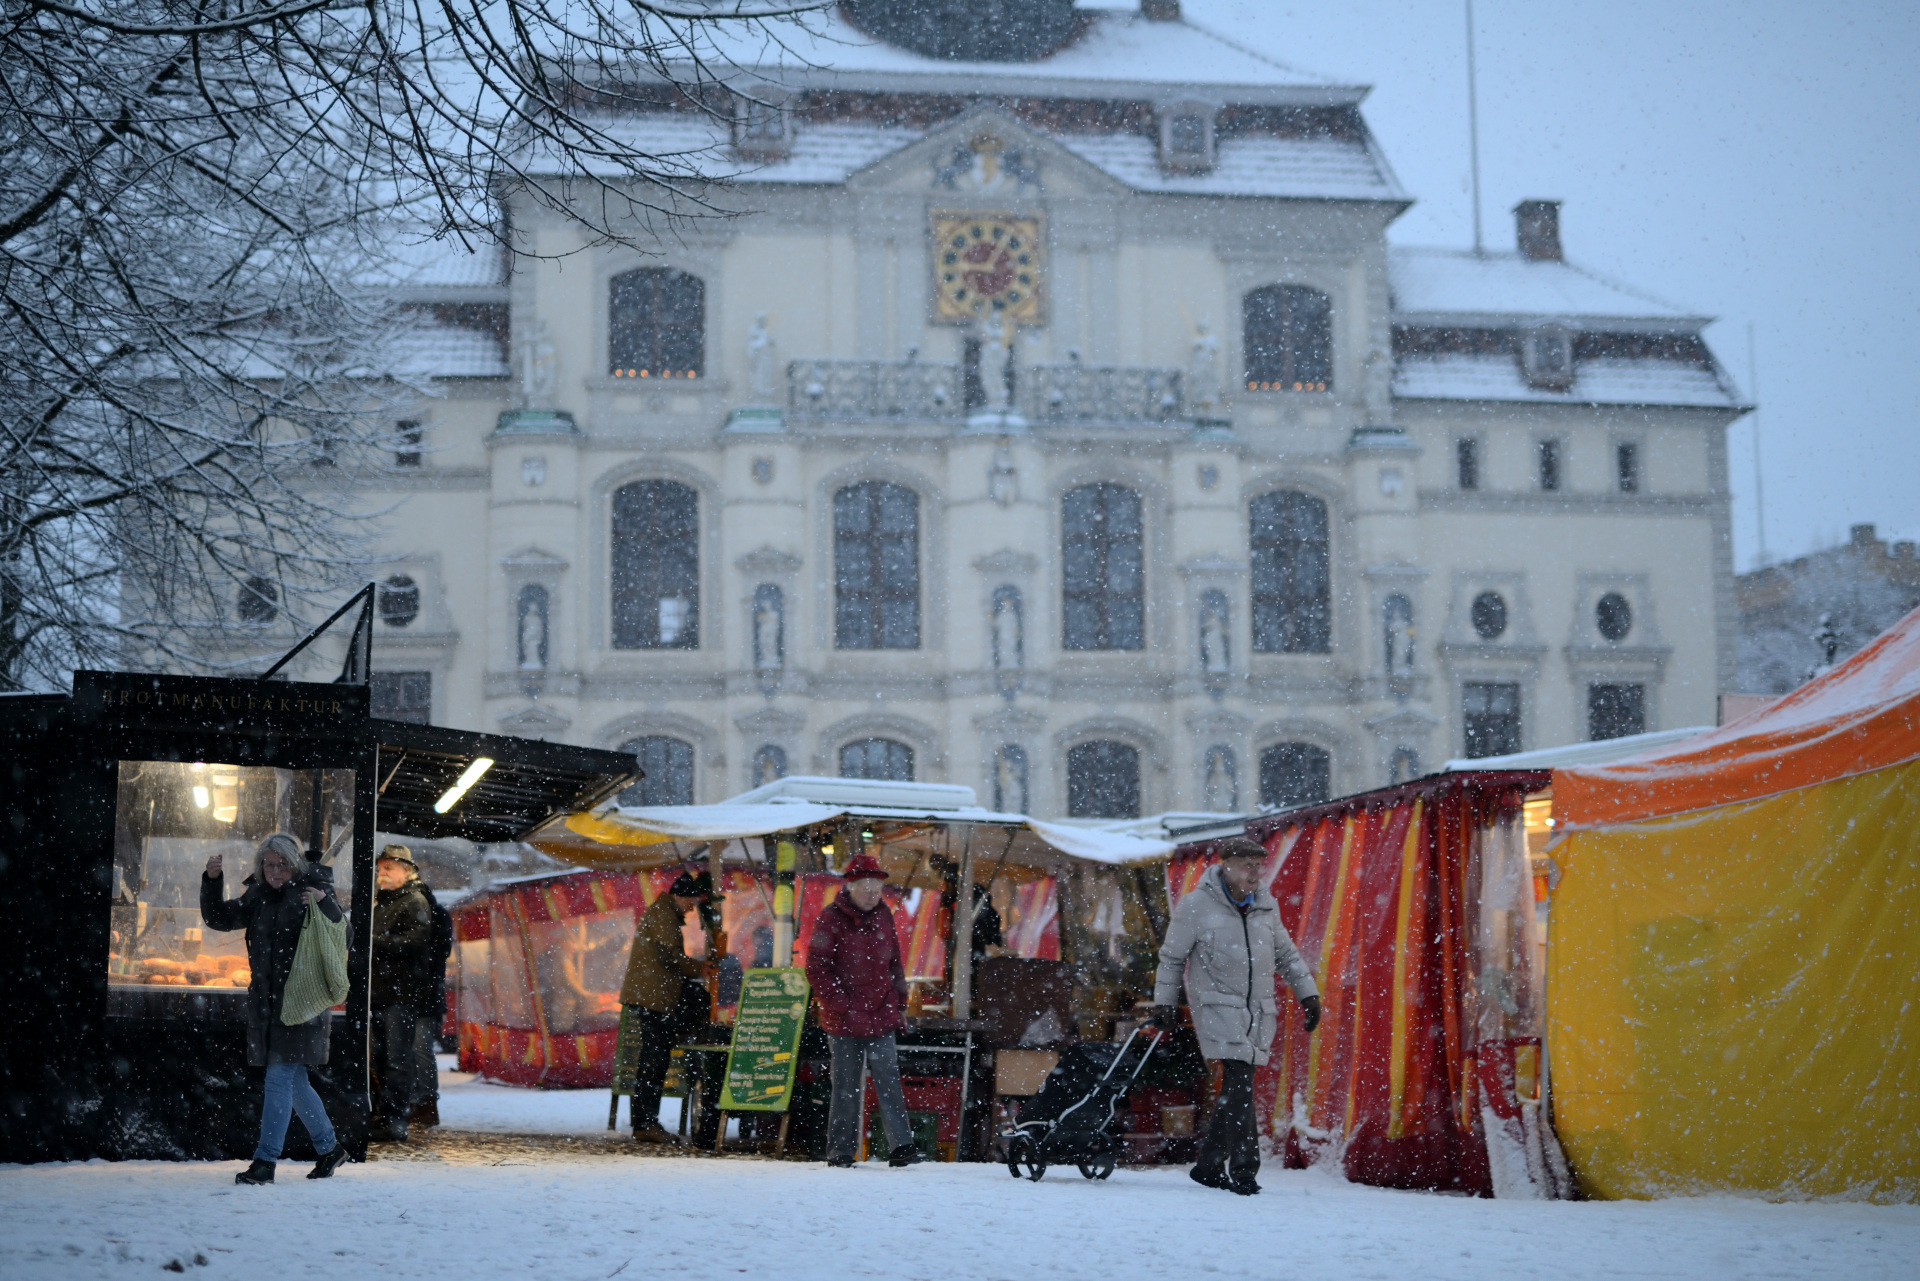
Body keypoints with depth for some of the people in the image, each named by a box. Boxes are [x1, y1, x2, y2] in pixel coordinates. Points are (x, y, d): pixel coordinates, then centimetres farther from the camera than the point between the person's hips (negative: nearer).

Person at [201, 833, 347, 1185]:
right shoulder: (258, 895, 11)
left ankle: (265, 1161, -8)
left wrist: (326, 904, -29)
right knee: (295, 1081, 12)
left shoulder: (313, 890, -6)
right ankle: (328, 1147, 27)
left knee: (280, 1077, -10)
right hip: (266, 1000, 6)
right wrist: (213, 880, -1)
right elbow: (219, 918, 13)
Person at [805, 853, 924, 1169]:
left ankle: (902, 1146, -5)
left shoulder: (882, 917, 11)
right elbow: (817, 970, -9)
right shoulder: (830, 919, -6)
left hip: (881, 1016, 4)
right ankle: (840, 1151, 11)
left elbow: (894, 962, 20)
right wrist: (843, 1006, -14)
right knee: (846, 1087, 2)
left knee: (889, 1081, -3)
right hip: (844, 1022, -4)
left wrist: (897, 1001, 12)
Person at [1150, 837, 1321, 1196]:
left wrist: (1307, 992, 15)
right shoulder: (1196, 906, -6)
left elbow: (1286, 954, 20)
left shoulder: (1266, 906, 8)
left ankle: (1209, 1166, 17)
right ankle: (1243, 1168, -13)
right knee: (1239, 1084, -17)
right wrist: (1164, 1001, 4)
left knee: (1235, 1090, 7)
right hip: (1219, 1008, -5)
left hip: (1258, 1011, 5)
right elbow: (1172, 957, 4)